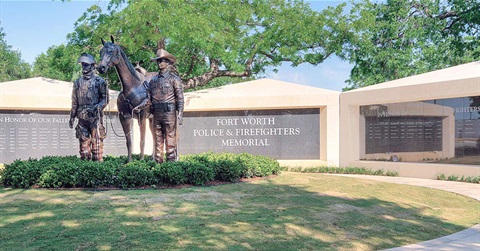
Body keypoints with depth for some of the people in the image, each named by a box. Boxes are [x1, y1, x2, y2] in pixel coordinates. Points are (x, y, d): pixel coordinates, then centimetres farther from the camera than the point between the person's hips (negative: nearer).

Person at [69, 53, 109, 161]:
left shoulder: (100, 81, -1)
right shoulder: (78, 82, 12)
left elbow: (105, 98, -2)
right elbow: (74, 102, 16)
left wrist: (98, 107, -20)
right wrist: (72, 117, 14)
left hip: (95, 116, -4)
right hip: (82, 117, 4)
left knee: (97, 141, -5)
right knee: (83, 141, 8)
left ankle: (98, 160, 1)